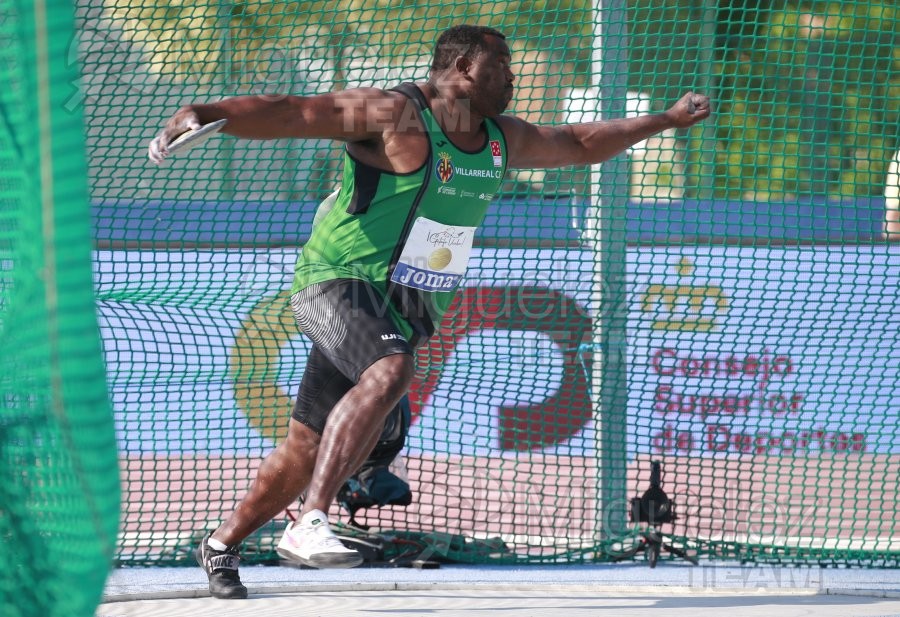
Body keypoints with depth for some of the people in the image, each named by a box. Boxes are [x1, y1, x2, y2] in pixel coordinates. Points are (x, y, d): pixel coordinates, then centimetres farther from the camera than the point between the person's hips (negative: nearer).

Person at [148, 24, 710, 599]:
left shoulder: (502, 139, 12)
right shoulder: (393, 114, -13)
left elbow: (578, 143, 29)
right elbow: (286, 113, -20)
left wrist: (668, 120, 31)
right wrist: (202, 113, -34)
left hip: (404, 313, 8)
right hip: (340, 285, -8)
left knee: (307, 451, 10)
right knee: (390, 372, -37)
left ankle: (222, 544, 30)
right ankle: (310, 524, -43)